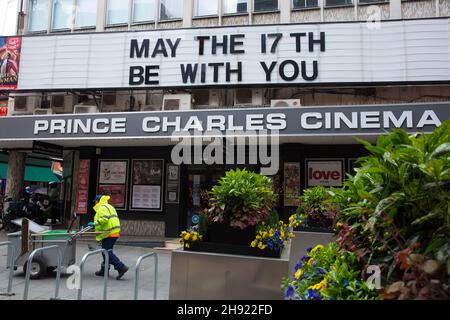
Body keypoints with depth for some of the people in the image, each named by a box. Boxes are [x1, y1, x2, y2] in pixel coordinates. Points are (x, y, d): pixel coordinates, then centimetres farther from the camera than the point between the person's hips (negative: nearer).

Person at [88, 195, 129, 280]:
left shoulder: (102, 207, -8)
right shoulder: (110, 207, 23)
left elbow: (104, 219, -24)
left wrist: (94, 223, -14)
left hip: (109, 234, -10)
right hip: (115, 232, 10)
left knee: (107, 252, -9)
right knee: (106, 252, 17)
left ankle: (121, 267, -14)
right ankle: (104, 270, 25)